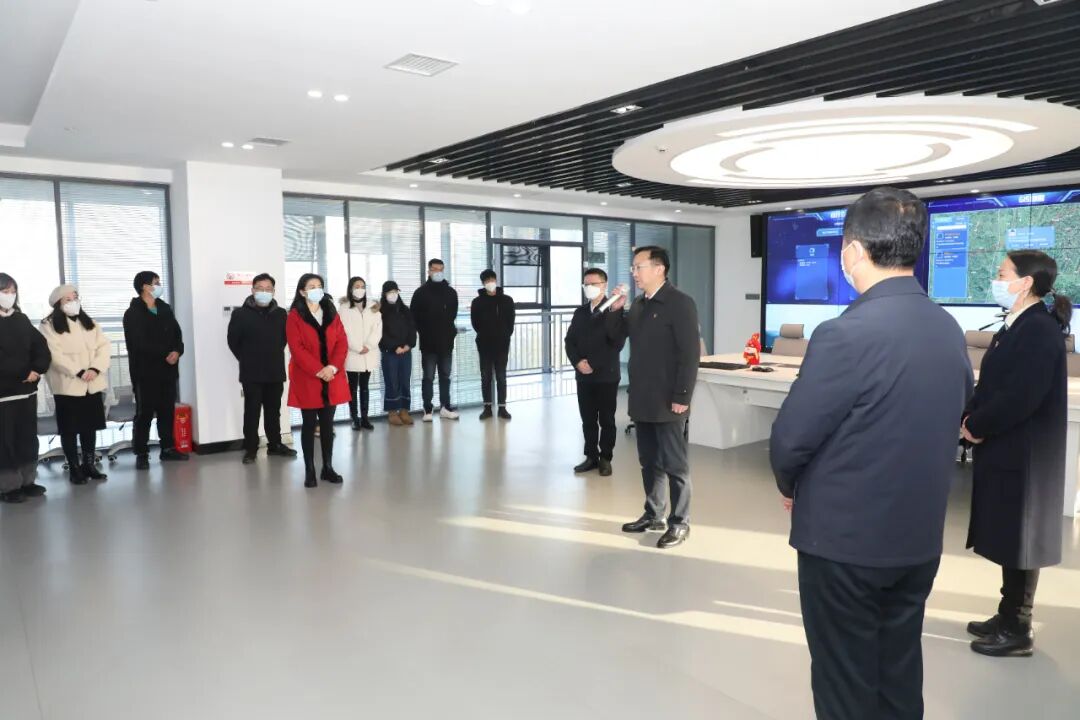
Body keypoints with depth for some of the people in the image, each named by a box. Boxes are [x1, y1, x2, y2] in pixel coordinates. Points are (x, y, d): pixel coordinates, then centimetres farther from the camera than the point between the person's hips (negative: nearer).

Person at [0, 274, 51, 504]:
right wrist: (24, 373, -15)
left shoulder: (21, 320, 11)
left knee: (28, 438, 10)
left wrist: (36, 370, -10)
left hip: (27, 389, 6)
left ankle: (27, 481, 19)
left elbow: (42, 347, 7)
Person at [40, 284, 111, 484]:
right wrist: (79, 372, -21)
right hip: (67, 385, -5)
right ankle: (74, 468, 10)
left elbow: (104, 346, 3)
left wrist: (95, 368, -13)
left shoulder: (89, 323, 14)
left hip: (93, 384, 5)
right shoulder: (49, 326, -3)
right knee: (70, 429, 2)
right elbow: (55, 355, -14)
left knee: (90, 426, 11)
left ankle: (89, 464, 21)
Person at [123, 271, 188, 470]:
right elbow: (139, 344, -16)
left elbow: (177, 333, 9)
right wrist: (165, 354, -15)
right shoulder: (133, 314, -6)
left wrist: (177, 351, -11)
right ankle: (141, 454, 5)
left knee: (167, 411, 10)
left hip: (167, 370, 6)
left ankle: (168, 448, 20)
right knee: (145, 413, -2)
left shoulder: (165, 309, 13)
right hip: (145, 372, -6)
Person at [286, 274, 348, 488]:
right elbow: (296, 348, -11)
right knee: (309, 424, 2)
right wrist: (318, 370, -18)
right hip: (307, 379, -4)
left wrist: (333, 367, -12)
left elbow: (342, 342, 3)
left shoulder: (332, 314, 11)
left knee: (328, 424, 8)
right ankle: (309, 471, 8)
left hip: (332, 378, 4)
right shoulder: (294, 316, -2)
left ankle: (328, 468, 16)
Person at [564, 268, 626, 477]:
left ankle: (606, 458, 14)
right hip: (583, 376, 5)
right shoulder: (580, 312, 11)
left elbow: (617, 344, -15)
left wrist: (593, 364, -19)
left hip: (606, 375, -4)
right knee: (588, 420, 9)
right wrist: (577, 362, -8)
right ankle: (591, 456, 19)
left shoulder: (614, 311, -6)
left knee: (606, 420, 5)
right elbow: (569, 341, 7)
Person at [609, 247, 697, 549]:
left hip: (667, 402, -7)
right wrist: (617, 309, 4)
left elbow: (690, 353, -16)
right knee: (649, 462, 16)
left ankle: (679, 523, 15)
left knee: (675, 464, 4)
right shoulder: (639, 305, 12)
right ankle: (653, 514, 28)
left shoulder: (680, 302, -12)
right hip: (643, 401, 7)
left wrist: (682, 397, -19)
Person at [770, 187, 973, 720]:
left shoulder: (847, 334, -23)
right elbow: (950, 421, 11)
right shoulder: (950, 330, 1)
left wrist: (791, 488, 3)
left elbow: (790, 438, -18)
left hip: (845, 538, -7)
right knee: (899, 675, 21)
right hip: (919, 536, 7)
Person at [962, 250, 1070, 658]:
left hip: (1023, 454, -9)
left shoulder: (1039, 330, -19)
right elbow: (993, 384, 13)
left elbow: (1021, 397, -25)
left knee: (1017, 541, 3)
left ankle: (1017, 632, 16)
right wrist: (971, 417, -2)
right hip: (1006, 450, 9)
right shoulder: (1018, 326, 11)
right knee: (1007, 539, 17)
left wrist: (977, 426, -12)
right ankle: (1009, 618, 30)